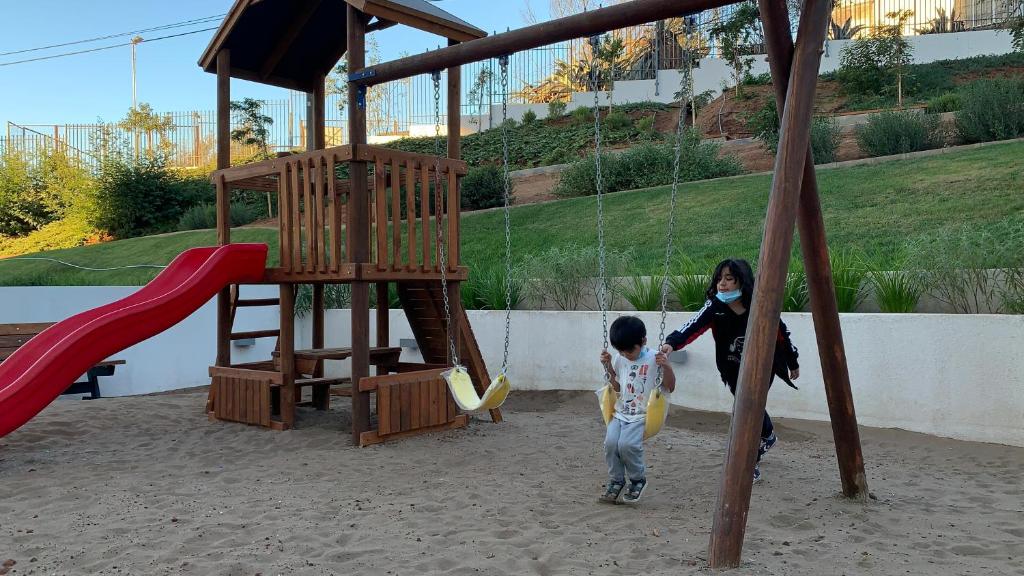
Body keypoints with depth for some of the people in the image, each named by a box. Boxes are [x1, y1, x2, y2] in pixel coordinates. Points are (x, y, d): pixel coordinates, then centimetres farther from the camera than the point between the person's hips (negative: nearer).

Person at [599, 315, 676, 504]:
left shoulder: (654, 359, -8)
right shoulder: (619, 359, 6)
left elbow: (670, 388, -5)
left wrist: (667, 367, -22)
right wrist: (608, 366, 5)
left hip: (642, 416, -4)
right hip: (621, 413, 5)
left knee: (626, 444, -26)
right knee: (610, 442, -20)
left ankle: (638, 479, 2)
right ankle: (616, 481, 4)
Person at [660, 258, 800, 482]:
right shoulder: (714, 308, -23)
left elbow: (781, 334, -8)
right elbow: (692, 327, -39)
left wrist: (793, 363, 6)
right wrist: (671, 343, -59)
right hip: (734, 369, 3)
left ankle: (751, 465, 5)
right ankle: (768, 437, 52)